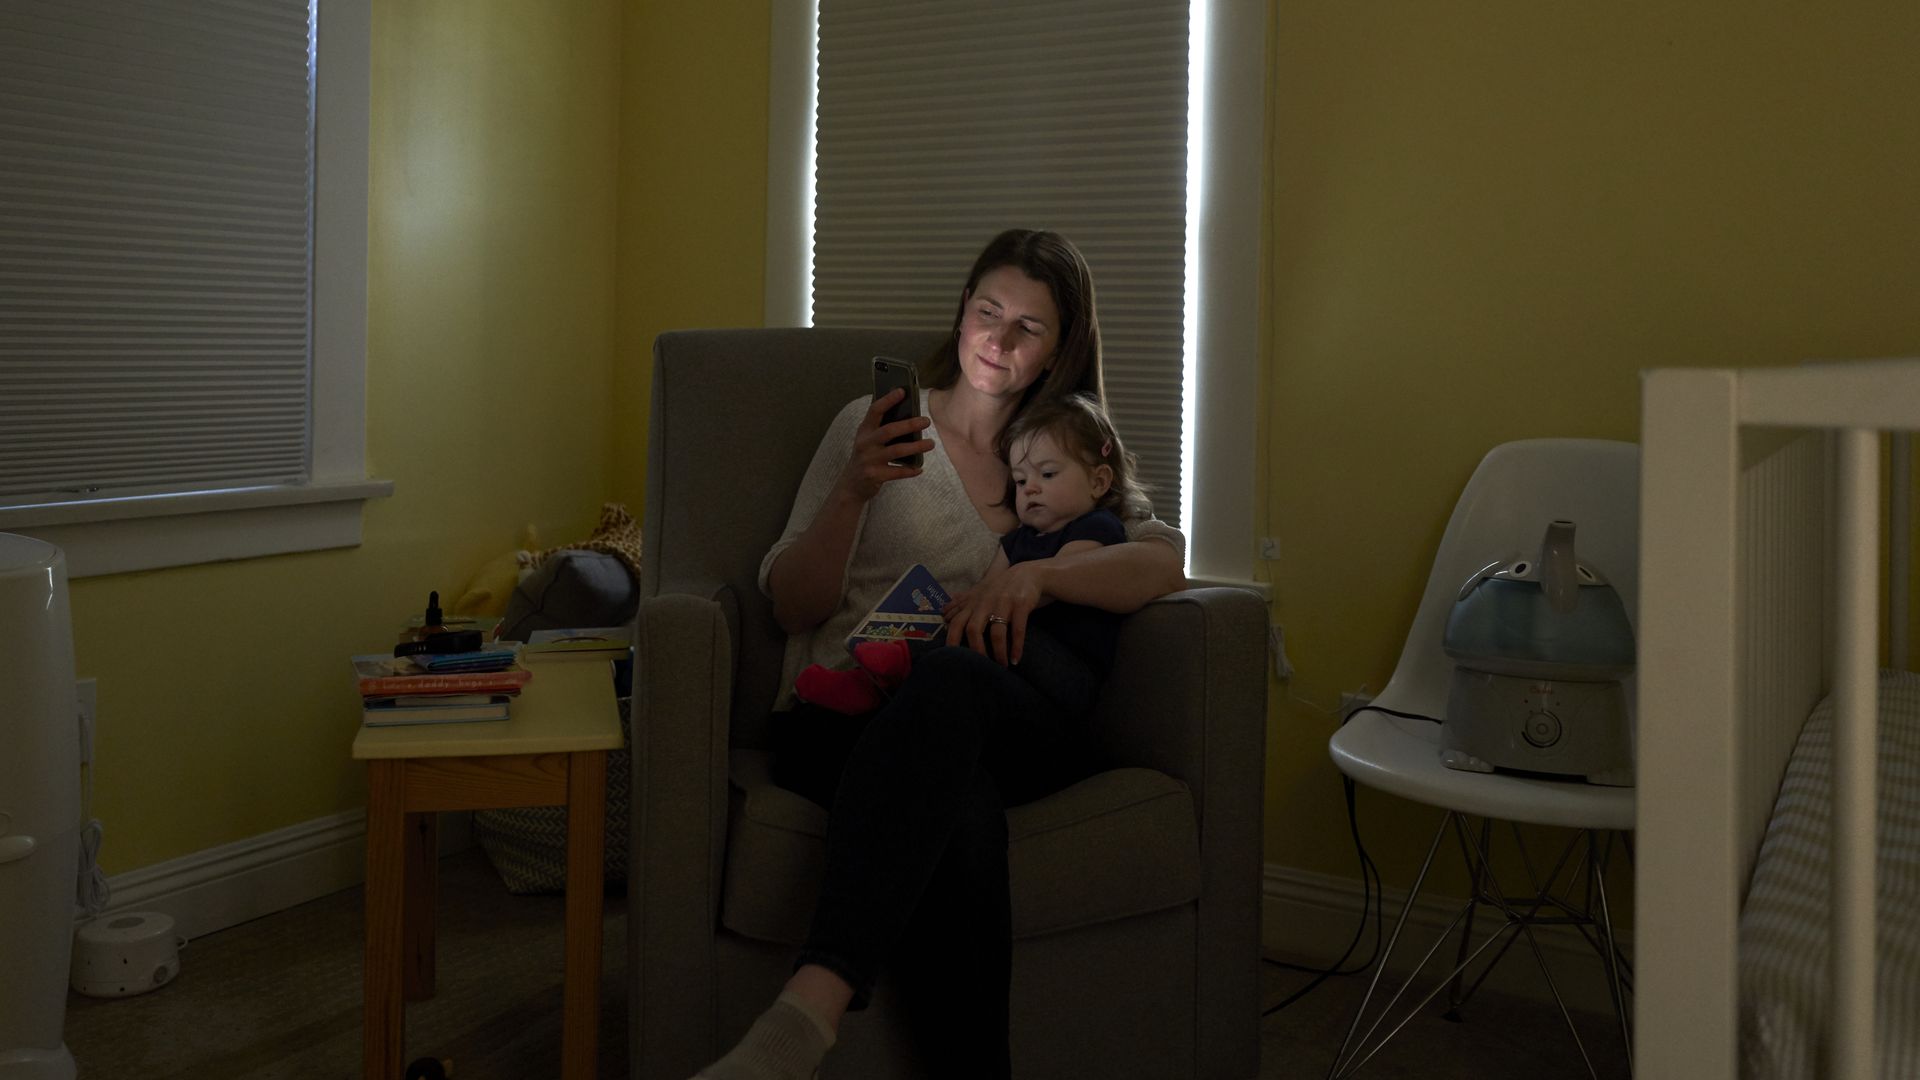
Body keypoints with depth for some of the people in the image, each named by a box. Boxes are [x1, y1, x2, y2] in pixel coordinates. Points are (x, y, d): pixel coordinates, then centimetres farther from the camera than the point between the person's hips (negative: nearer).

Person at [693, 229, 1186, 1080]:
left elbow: (1164, 562, 4)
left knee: (954, 675, -41)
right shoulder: (872, 425, 18)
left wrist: (1034, 576, -15)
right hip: (843, 714, -1)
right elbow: (792, 607, 9)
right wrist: (855, 491, -9)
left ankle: (808, 1011, -53)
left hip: (1010, 726, 1)